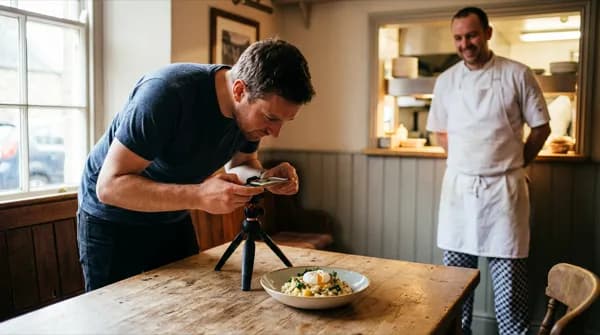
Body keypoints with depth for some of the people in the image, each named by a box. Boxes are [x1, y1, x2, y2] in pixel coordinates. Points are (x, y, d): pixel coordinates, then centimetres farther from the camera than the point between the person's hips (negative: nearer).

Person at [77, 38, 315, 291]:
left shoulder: (253, 108, -13)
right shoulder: (167, 91, -33)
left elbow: (240, 164, 5)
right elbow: (110, 186, -32)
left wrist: (266, 178, -18)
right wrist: (200, 196, -44)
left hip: (174, 219, 6)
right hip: (112, 220, -5)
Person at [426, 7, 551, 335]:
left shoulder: (517, 75, -3)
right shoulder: (446, 80, 5)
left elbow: (541, 127, 4)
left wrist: (514, 165, 4)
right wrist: (465, 164, 6)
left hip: (503, 188, -3)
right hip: (458, 186, 3)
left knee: (508, 272, 1)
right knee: (456, 271, 11)